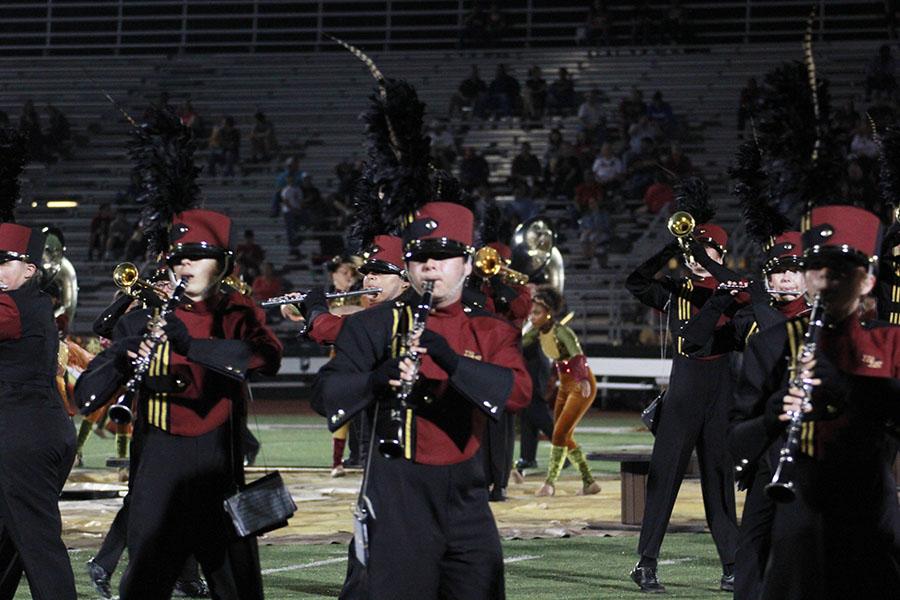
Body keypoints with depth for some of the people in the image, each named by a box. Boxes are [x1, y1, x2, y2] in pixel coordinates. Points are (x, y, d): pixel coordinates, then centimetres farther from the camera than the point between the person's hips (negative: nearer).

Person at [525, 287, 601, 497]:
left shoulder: (562, 332, -25)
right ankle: (589, 482, 18)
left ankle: (550, 483, -7)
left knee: (560, 433, -12)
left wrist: (583, 381, -55)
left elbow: (578, 356, -39)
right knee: (565, 436, 10)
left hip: (581, 385, -9)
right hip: (565, 386, 9)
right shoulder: (538, 332, -1)